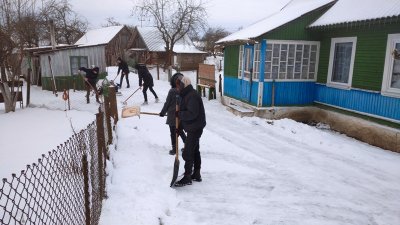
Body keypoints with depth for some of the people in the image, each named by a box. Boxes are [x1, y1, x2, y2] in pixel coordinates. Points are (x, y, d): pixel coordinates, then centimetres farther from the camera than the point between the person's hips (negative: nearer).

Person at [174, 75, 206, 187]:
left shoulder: (192, 96, -21)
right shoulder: (187, 94, 12)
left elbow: (192, 114, -30)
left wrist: (179, 114, -18)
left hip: (195, 129, -11)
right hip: (193, 128, 11)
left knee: (187, 153, -4)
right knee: (195, 151, 17)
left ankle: (187, 178, 7)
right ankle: (196, 174, 29)